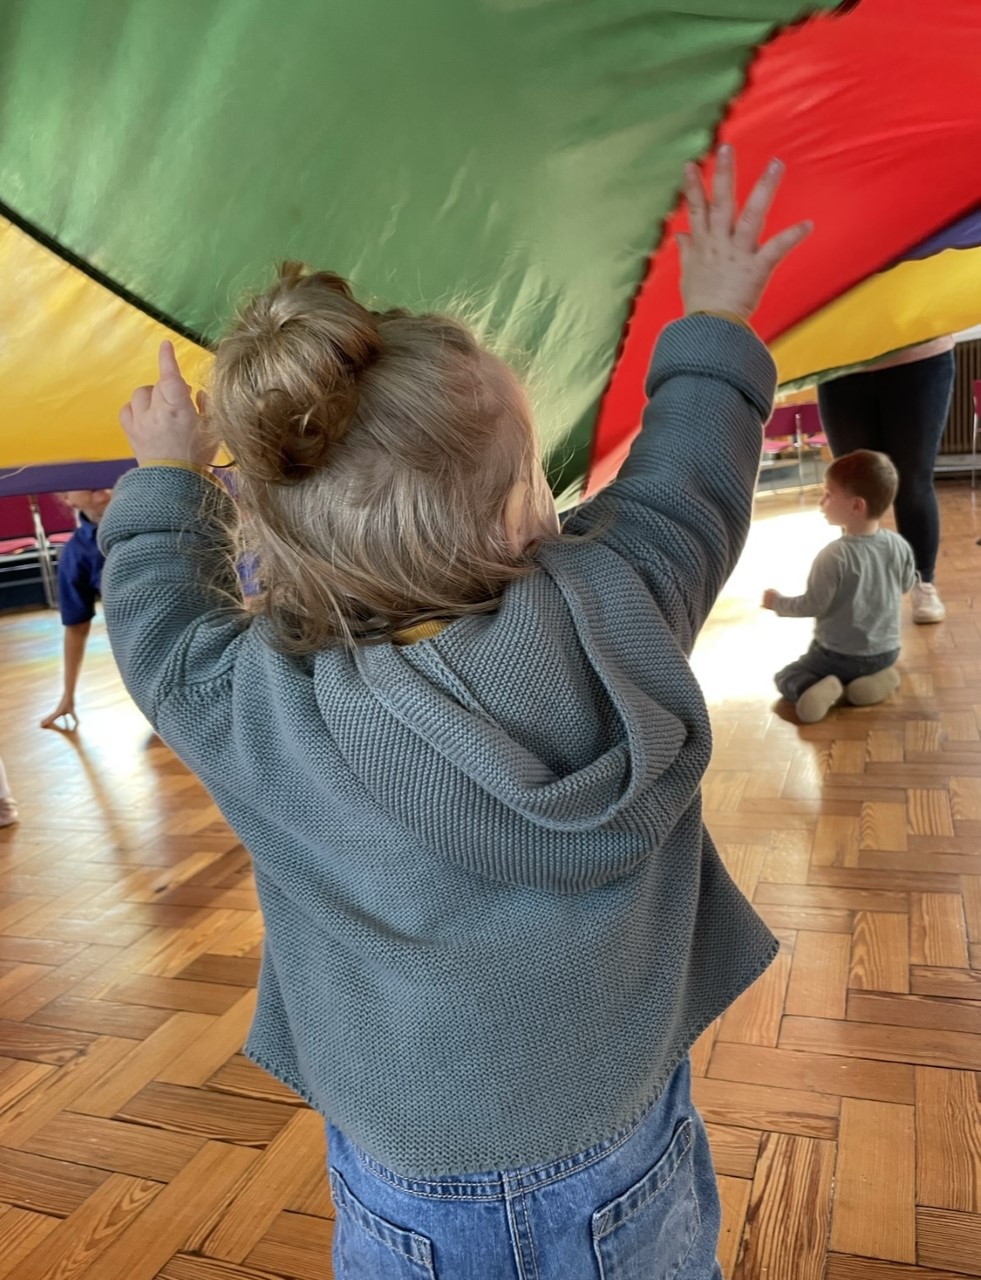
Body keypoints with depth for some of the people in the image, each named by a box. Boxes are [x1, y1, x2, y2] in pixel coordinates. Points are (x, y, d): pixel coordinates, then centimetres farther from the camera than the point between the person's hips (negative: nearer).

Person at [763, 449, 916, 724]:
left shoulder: (834, 556, -26)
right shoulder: (900, 546, -8)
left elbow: (812, 606, -18)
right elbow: (906, 587, 10)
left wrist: (778, 602, 0)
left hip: (839, 655, -5)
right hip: (886, 652, 5)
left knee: (785, 676, 13)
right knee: (875, 665, 40)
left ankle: (818, 689, -19)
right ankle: (873, 679, 5)